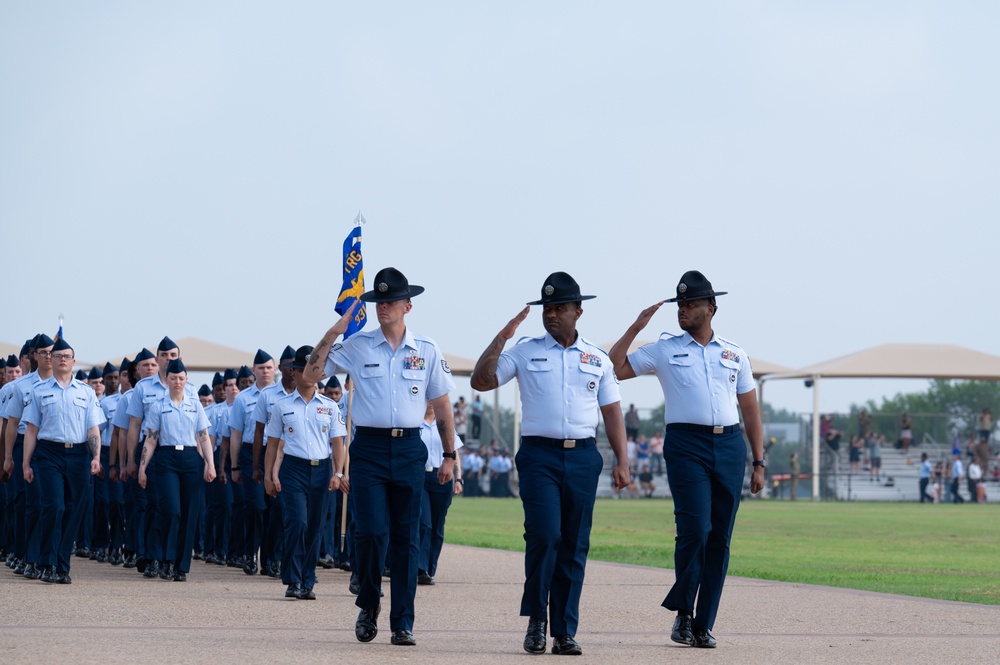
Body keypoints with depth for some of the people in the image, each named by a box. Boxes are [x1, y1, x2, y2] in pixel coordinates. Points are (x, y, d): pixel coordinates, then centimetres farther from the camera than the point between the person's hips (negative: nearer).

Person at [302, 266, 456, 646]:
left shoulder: (426, 351, 6)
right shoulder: (356, 346, 3)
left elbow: (441, 406, 11)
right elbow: (311, 375, 3)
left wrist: (449, 457, 10)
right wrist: (332, 334, -5)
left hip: (409, 450, 1)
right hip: (369, 448, -1)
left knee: (406, 537, 3)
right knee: (371, 531, -12)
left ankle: (403, 624, 9)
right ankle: (368, 607, 11)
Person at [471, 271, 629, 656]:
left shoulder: (597, 359, 13)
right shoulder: (525, 352, 7)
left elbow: (611, 411, 14)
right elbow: (480, 381, -1)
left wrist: (622, 461, 6)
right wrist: (503, 336, -6)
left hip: (583, 456, 2)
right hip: (539, 455, -2)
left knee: (575, 545, 2)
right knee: (544, 534, -17)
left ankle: (565, 631, 7)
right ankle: (536, 620, -1)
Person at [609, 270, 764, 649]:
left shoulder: (734, 355, 15)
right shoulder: (664, 351, 10)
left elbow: (750, 411, 17)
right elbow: (614, 370, 3)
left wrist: (759, 463, 10)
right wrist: (636, 327, 0)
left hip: (730, 446, 3)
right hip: (686, 445, -3)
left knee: (719, 539, 1)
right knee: (695, 529, -16)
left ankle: (703, 625, 7)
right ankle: (683, 613, 0)